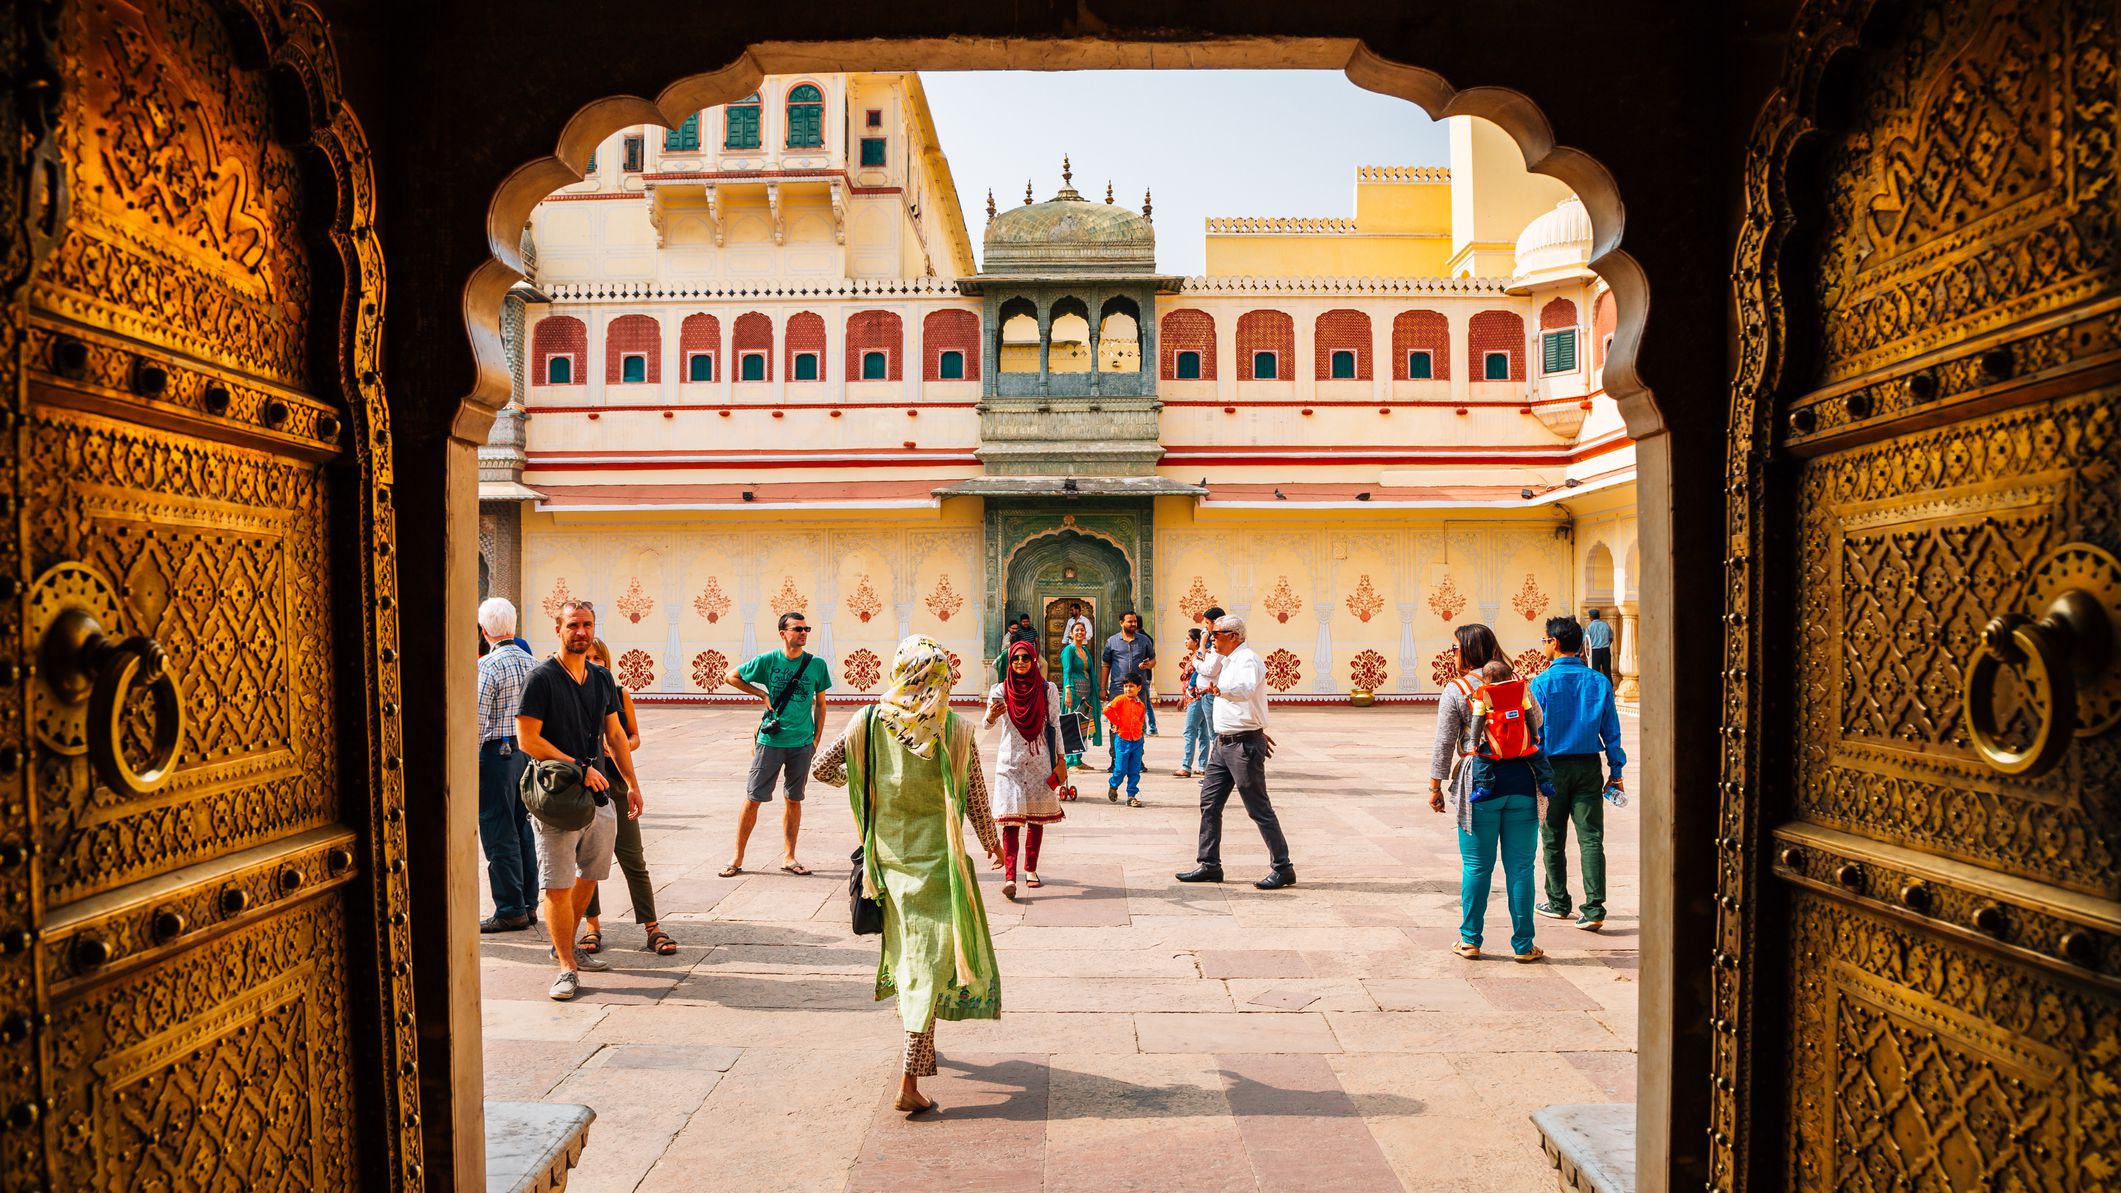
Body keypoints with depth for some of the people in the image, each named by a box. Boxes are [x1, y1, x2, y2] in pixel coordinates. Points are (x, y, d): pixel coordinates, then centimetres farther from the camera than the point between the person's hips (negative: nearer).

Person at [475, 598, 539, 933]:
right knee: (523, 830, 14)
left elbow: (477, 721, -17)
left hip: (496, 754, -7)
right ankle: (529, 904, 21)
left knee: (499, 836, 0)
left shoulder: (488, 666, -14)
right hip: (527, 751, 7)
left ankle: (510, 911, 5)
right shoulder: (531, 661, 7)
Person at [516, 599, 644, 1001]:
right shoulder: (542, 677, -9)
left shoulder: (602, 678, 10)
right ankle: (567, 967, 8)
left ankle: (565, 946, 34)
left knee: (588, 877, 16)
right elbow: (527, 740, -14)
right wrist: (580, 767, -16)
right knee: (558, 887, -2)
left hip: (599, 795, 6)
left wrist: (632, 784, 16)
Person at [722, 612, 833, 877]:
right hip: (770, 741, -1)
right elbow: (732, 677, 8)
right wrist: (762, 695, -1)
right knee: (753, 799, 3)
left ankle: (788, 857, 21)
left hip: (802, 743, 1)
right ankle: (737, 858, 16)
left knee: (794, 800, 10)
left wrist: (816, 738, 3)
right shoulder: (768, 661, -5)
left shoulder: (817, 664, -1)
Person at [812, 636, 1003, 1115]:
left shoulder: (869, 722, -8)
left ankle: (920, 1052, 40)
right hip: (937, 860, -4)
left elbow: (823, 769, -1)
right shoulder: (957, 731, -13)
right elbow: (976, 801, -7)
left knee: (906, 954, 23)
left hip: (888, 856, 4)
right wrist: (991, 842, 11)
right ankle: (910, 1078, -1)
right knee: (933, 962, 3)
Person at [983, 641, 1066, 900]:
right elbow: (987, 723, -13)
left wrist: (1060, 759, 2)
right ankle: (1009, 877, -14)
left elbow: (1055, 726, 4)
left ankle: (1031, 869, 23)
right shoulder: (1001, 690, -1)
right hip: (1010, 760, -1)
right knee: (1011, 818, -9)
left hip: (1039, 760, 1)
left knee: (1037, 817, 8)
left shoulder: (1048, 690, 1)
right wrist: (992, 715, -36)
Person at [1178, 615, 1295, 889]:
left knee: (1259, 809, -3)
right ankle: (1209, 865, 17)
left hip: (1244, 744, -10)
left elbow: (1245, 688, -39)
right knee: (1209, 803, 10)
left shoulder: (1248, 659, -16)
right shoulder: (1227, 661, 15)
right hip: (1223, 743, 10)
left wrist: (1219, 689, -52)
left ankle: (1283, 868, 7)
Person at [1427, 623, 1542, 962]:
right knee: (1520, 867, 8)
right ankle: (1523, 945, 15)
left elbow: (1444, 744, -5)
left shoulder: (1456, 690, -4)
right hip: (1522, 782, 3)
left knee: (1476, 867, 6)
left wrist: (1435, 786, 3)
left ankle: (1470, 940, 15)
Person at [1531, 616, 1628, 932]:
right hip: (1588, 766, 3)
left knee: (1553, 840, 11)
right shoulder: (1599, 682, 1)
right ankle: (1594, 908, -4)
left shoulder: (1541, 683, -10)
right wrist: (1616, 770, 10)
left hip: (1553, 767, -3)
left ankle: (1558, 903, 21)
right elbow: (1611, 731, 4)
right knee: (1591, 838, 3)